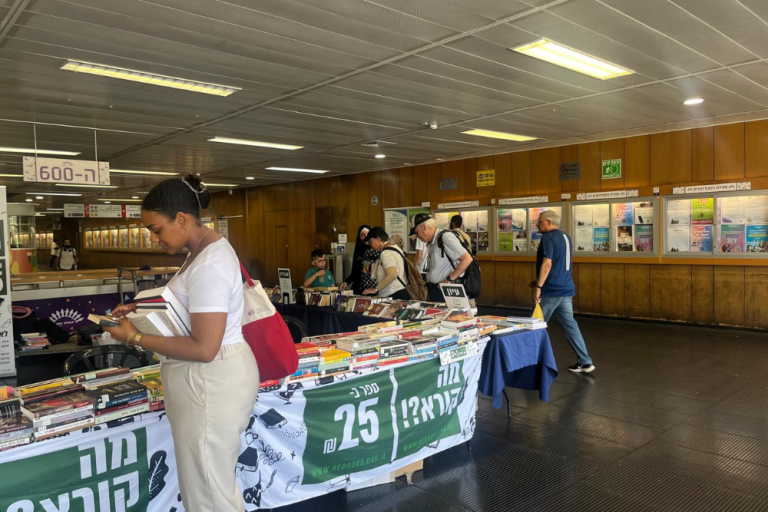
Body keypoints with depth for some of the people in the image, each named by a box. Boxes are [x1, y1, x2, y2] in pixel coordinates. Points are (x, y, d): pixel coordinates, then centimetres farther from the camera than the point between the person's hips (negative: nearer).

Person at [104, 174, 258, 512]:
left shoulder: (208, 265, -24)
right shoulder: (204, 250, 9)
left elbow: (204, 348, -26)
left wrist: (135, 339, -19)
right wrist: (144, 310, 9)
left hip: (211, 383, -10)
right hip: (206, 379, 10)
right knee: (211, 479, 22)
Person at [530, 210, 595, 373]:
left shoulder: (548, 237, -12)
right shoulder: (565, 237, 16)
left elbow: (547, 264, -22)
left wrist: (538, 287, -20)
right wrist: (539, 280, 23)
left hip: (551, 290, -8)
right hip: (566, 289, 8)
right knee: (570, 325, 10)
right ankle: (585, 362, 10)